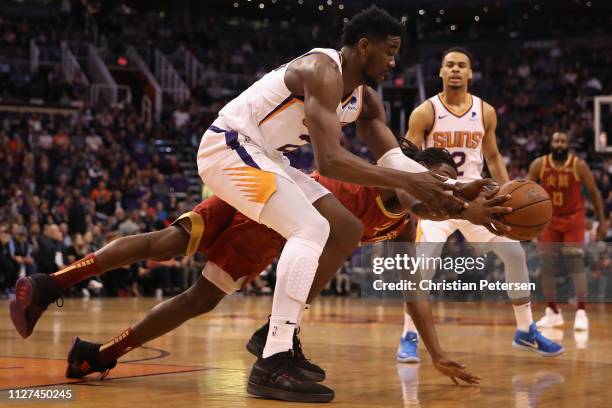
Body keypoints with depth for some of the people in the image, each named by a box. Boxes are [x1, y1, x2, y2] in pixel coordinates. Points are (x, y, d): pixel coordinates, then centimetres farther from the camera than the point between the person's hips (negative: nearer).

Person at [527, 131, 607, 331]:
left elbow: (594, 192, -3)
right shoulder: (539, 164, -8)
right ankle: (553, 312, 14)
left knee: (576, 263, -16)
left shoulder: (579, 166, -12)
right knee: (546, 265, 1)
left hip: (573, 219, -3)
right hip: (549, 219, 3)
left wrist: (602, 221, -4)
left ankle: (581, 312, -16)